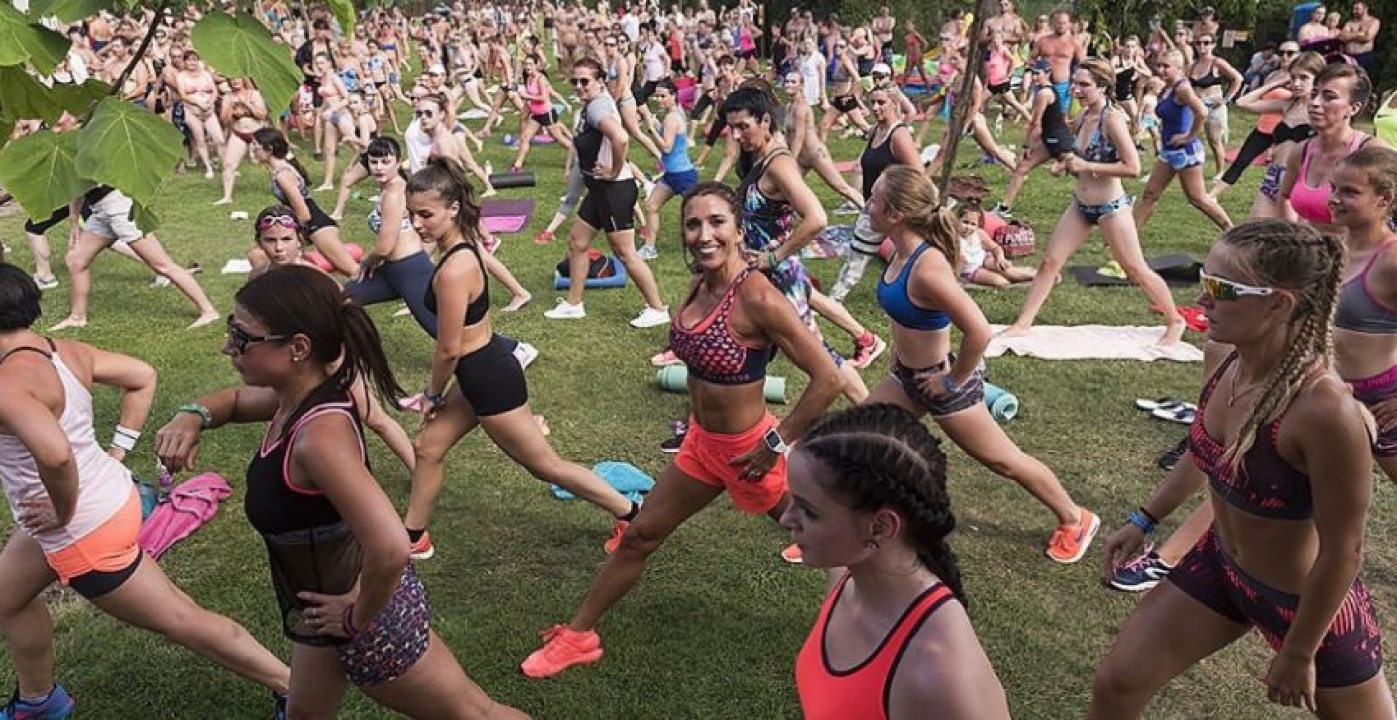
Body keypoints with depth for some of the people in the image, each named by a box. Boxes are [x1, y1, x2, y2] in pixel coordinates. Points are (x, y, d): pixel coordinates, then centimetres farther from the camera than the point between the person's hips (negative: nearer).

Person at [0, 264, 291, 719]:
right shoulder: (66, 351, -3)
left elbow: (55, 454, -44)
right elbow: (143, 376, 8)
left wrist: (63, 513, -25)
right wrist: (118, 450, 8)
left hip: (86, 534, -10)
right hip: (107, 499, 10)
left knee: (182, 621, 5)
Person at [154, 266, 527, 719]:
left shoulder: (320, 433, -35)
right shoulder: (296, 397, -7)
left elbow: (390, 550, -45)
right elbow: (235, 401, 16)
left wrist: (358, 617, -25)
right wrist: (192, 417, -7)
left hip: (366, 614, -9)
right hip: (331, 605, 9)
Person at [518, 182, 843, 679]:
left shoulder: (756, 295, -28)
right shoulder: (701, 284, -4)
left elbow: (827, 378, -28)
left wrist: (777, 443, -22)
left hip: (746, 450, -7)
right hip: (702, 443, 7)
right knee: (639, 535, 15)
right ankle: (579, 636, 33)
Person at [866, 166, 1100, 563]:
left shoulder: (927, 269, -32)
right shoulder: (902, 251, -6)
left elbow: (979, 331, -34)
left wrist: (954, 381, -21)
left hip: (942, 384, -8)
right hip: (908, 377, 8)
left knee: (1003, 460, 11)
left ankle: (1075, 520, 34)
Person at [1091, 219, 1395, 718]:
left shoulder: (1326, 412, -35)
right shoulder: (1232, 363, -14)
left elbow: (1342, 554, -24)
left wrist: (1298, 654, -14)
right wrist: (1145, 520, 12)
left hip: (1310, 600, -6)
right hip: (1220, 565, 6)